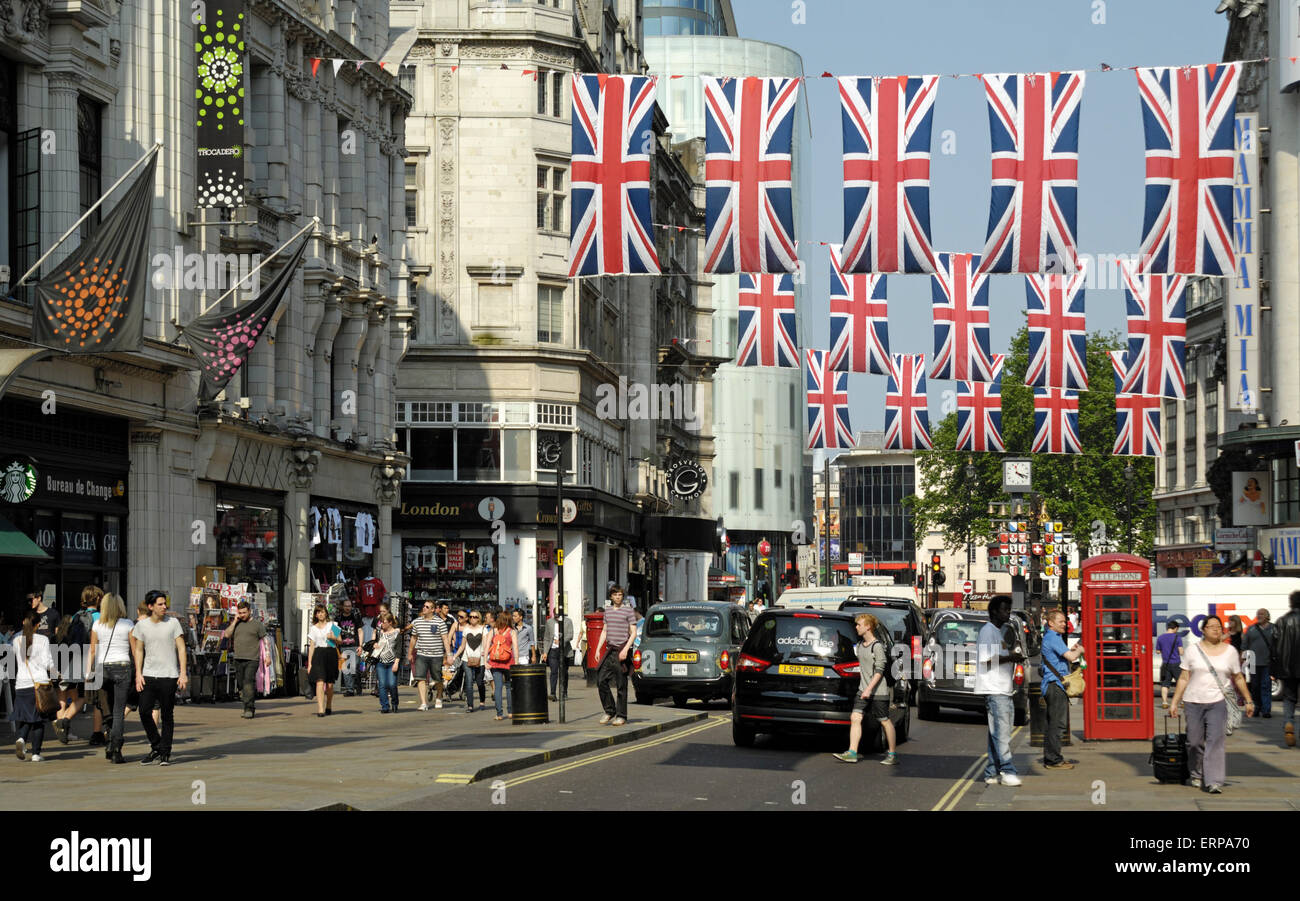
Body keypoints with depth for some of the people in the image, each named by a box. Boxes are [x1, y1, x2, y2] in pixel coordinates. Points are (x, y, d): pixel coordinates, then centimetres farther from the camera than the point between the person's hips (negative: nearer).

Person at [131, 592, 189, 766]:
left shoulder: (173, 623, 3)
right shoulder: (141, 625, 7)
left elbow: (181, 648, 2)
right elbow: (138, 650, 12)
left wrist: (183, 673, -6)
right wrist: (138, 674, 1)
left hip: (169, 676, -2)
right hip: (148, 676, 2)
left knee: (167, 715, 0)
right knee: (144, 711, -7)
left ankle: (165, 753, 7)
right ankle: (156, 747, 12)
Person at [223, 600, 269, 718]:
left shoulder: (257, 624, 3)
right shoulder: (236, 624, 15)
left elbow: (265, 640, 4)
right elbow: (227, 635, 3)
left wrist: (267, 656, -3)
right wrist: (235, 621, 0)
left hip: (252, 659, -5)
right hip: (238, 659, 5)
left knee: (248, 682, -18)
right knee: (242, 685, 7)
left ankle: (249, 709, -19)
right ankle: (249, 707, 16)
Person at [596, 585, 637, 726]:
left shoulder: (628, 611, -1)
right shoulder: (608, 610, 15)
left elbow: (633, 633, -5)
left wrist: (626, 649, -16)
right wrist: (598, 649, 13)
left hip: (621, 651, -5)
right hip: (609, 650, 5)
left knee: (621, 685, -4)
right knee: (601, 680, -2)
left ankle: (621, 716, 2)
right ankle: (609, 711, 10)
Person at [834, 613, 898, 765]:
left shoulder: (877, 646, -13)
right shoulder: (860, 645, 11)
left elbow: (879, 671, -18)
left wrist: (869, 688, -24)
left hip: (878, 691, -7)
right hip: (863, 689, 7)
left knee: (884, 721, 2)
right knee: (855, 718, -4)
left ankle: (893, 754, 12)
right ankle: (852, 753, -6)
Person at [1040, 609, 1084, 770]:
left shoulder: (1049, 637, 19)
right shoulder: (1053, 638, -13)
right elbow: (1071, 657, -20)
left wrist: (1072, 650, 15)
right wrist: (1079, 650, 0)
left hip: (1051, 685, 11)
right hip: (1055, 685, -11)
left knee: (1052, 723, 13)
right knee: (1056, 723, -9)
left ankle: (1049, 758, 17)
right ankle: (1054, 760, -9)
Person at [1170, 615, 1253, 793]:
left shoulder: (1230, 651, 7)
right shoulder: (1193, 650, 5)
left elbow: (1238, 678, 15)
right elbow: (1184, 678, 6)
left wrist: (1248, 700, 13)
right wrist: (1175, 702, 3)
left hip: (1218, 703, 0)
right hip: (1193, 702, 1)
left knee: (1215, 741, -13)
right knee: (1195, 742, 4)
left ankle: (1214, 782, -15)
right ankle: (1196, 775, 27)